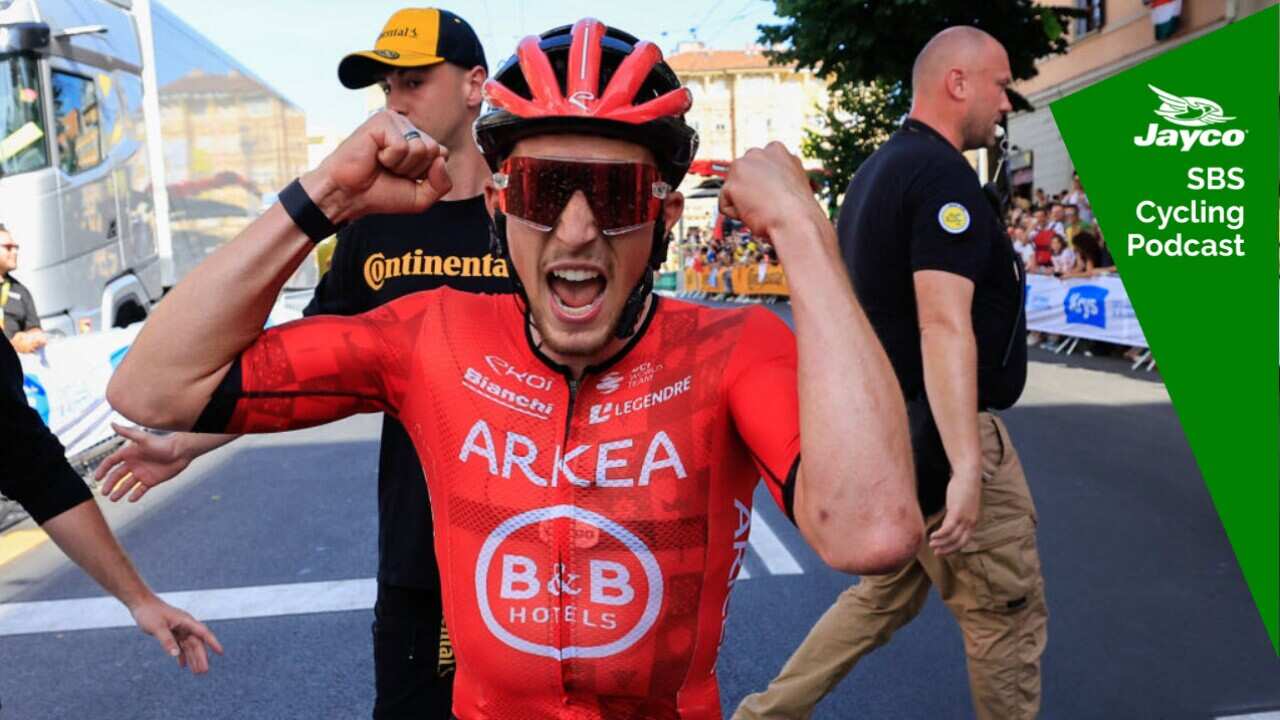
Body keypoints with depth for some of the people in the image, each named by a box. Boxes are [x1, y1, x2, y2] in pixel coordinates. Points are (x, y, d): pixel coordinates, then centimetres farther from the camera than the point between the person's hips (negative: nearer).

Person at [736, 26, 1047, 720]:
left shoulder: (877, 168, 14)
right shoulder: (943, 174, -17)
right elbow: (944, 326, -27)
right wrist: (966, 466, -30)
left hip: (891, 426, 10)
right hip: (939, 435, -10)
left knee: (885, 594, 20)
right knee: (1007, 612, 7)